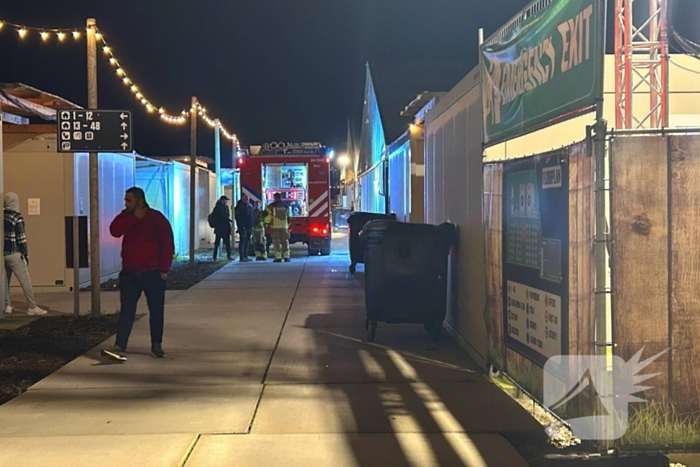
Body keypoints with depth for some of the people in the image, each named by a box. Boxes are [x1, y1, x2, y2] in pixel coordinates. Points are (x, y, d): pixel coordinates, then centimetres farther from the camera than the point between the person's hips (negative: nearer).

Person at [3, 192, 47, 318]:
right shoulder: (17, 218, -12)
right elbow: (21, 238, -12)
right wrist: (26, 255, -3)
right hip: (13, 254, -7)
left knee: (5, 280, 14)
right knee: (25, 280, -2)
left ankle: (7, 306, 17)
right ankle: (32, 307, -2)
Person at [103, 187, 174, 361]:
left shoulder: (157, 218, -6)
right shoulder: (126, 217, 7)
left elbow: (168, 245, -8)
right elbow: (115, 231, -12)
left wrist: (164, 269, -13)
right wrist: (134, 217, -16)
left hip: (153, 273, -3)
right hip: (129, 273, 3)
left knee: (156, 311, 6)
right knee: (126, 311, -3)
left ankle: (156, 345, 19)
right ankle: (120, 347, -9)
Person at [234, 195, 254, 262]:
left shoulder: (249, 207, 18)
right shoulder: (239, 207, -7)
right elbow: (238, 217, -14)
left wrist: (252, 226, 14)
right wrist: (241, 226, -20)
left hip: (249, 228, 8)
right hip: (243, 227, -8)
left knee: (247, 242, 10)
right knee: (242, 242, -7)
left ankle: (245, 256, 15)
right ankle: (241, 257, -8)